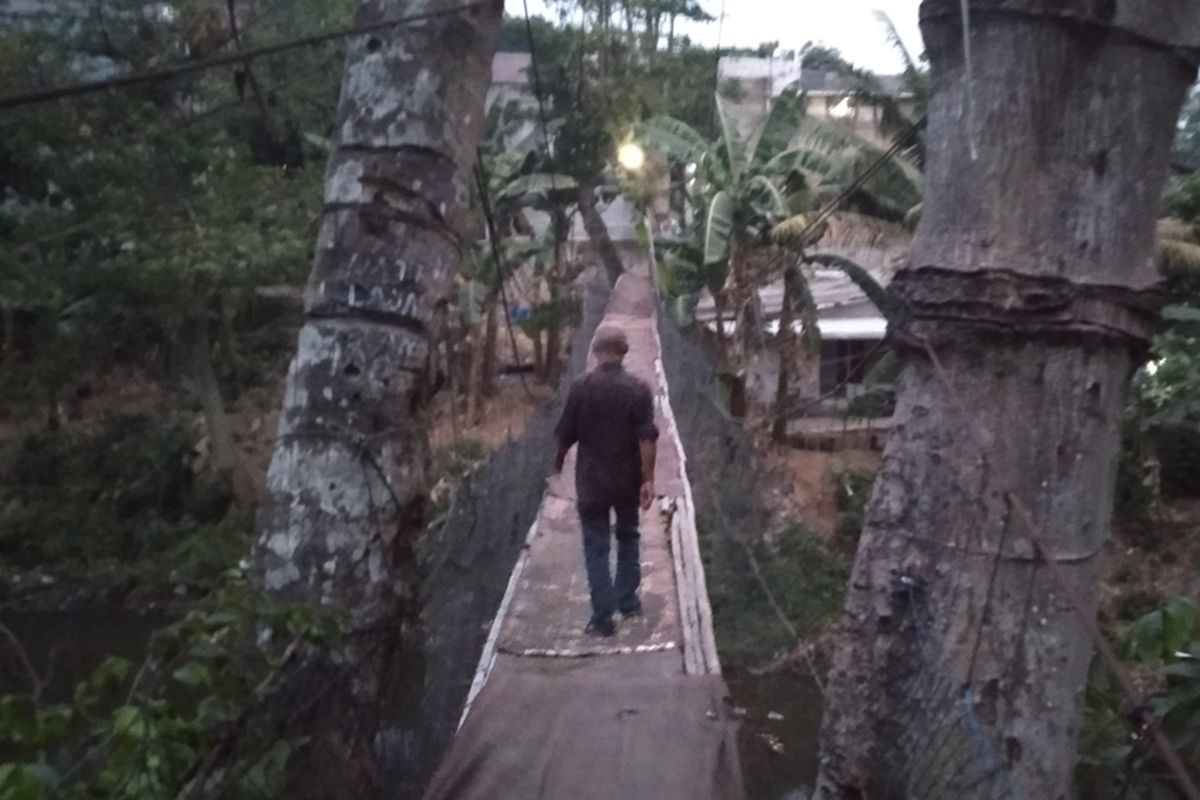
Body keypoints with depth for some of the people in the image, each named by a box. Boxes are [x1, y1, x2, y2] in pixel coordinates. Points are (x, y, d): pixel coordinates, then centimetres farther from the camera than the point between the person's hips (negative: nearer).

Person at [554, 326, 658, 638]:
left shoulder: (581, 387, -9)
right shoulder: (638, 389, -9)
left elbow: (566, 434, -2)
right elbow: (647, 439, -13)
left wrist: (558, 462, 15)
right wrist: (648, 479, -8)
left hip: (591, 480, -1)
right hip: (628, 480, 2)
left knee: (596, 546, 5)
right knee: (628, 537, 22)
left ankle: (603, 617, 2)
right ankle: (628, 601, 30)